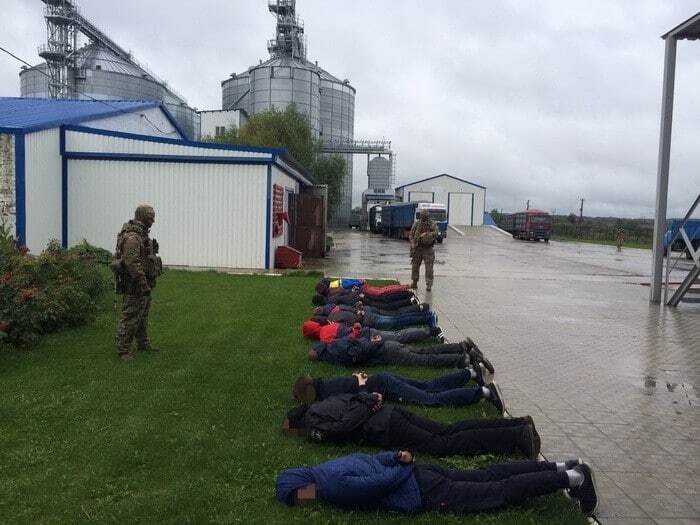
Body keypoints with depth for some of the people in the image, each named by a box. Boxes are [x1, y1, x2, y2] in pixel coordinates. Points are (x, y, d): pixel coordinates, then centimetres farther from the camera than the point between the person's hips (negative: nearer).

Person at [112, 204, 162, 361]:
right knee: (130, 317, -4)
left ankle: (143, 344, 31)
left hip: (142, 283, 11)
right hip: (135, 284, -11)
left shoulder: (139, 234, 12)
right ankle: (123, 350, 3)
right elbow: (132, 264, -27)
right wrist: (143, 284, -27)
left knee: (143, 314, 19)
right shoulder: (132, 237, -21)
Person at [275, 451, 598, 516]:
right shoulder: (328, 468, 9)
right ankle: (559, 467, 21)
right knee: (488, 476, 14)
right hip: (421, 474, 9)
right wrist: (400, 457, 3)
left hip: (428, 494, -8)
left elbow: (384, 482, -22)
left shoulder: (334, 486, -20)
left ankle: (572, 478, 5)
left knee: (502, 492, -1)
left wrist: (403, 467, -5)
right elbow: (374, 458, 18)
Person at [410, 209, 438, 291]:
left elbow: (435, 233, -18)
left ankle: (429, 285, 0)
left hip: (428, 249, -2)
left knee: (429, 268, -5)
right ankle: (414, 283, 21)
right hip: (417, 248, 2)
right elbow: (411, 235, 4)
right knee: (415, 266, 7)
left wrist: (426, 234, -32)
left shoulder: (432, 224, -3)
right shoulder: (416, 224, 3)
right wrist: (413, 244, -11)